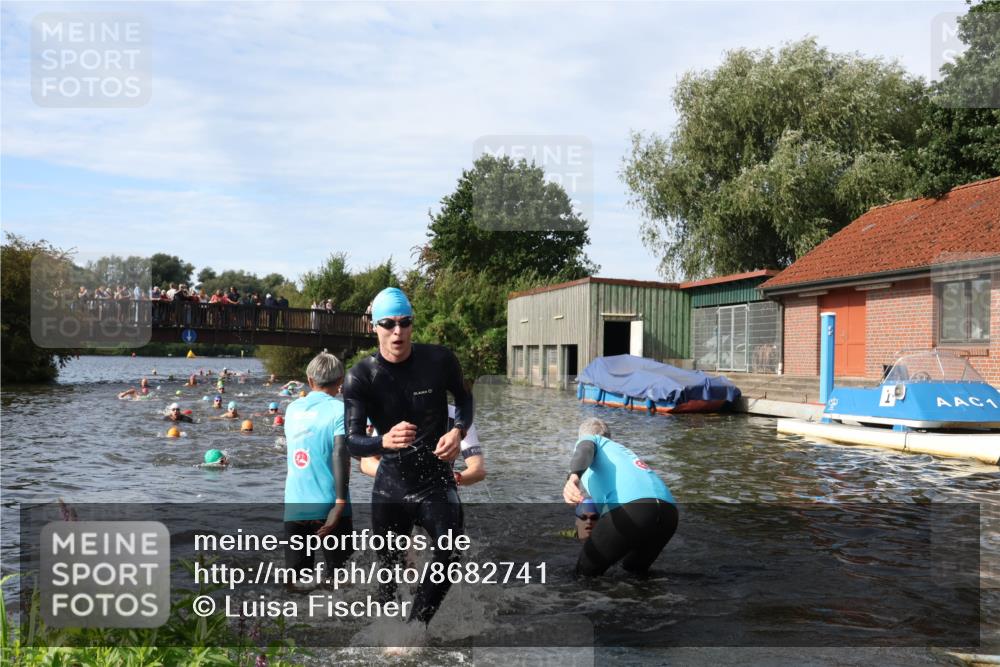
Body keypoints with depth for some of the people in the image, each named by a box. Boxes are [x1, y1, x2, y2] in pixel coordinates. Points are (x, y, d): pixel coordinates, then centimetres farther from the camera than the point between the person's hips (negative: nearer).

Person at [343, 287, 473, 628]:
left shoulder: (439, 360, -11)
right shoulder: (361, 377, -14)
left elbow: (463, 397, 9)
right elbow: (352, 441, -20)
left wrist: (459, 430, -12)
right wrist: (385, 441, -42)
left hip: (436, 480, 0)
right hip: (391, 485, 0)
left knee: (450, 557, -15)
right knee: (389, 568, 12)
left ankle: (417, 623, 7)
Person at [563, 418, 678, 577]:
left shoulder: (588, 439, 23)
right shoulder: (623, 450, 41)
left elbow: (585, 450, -4)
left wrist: (573, 477, -26)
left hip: (629, 508, -7)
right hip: (669, 510, 7)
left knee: (585, 573, 8)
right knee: (636, 570, 31)